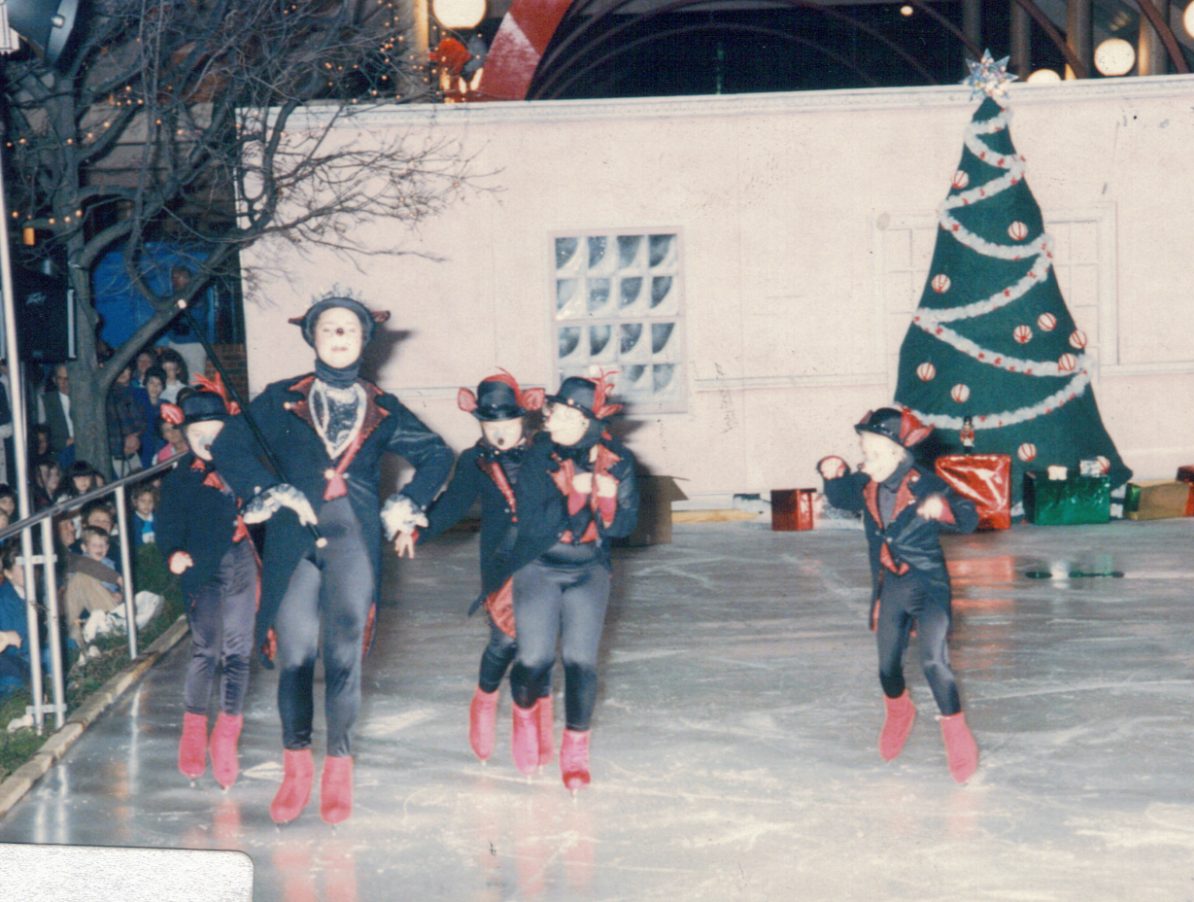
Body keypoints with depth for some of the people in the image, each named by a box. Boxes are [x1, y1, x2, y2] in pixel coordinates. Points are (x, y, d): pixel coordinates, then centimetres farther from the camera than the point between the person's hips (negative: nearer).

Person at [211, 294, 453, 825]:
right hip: (294, 541, -1)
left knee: (345, 655, 0)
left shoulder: (381, 409, 12)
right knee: (294, 655, -2)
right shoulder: (282, 400, 8)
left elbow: (437, 455, 19)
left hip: (355, 540, 1)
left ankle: (338, 767, 12)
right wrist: (276, 494, -8)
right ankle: (296, 767, 12)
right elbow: (228, 448, 2)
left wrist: (405, 506, 7)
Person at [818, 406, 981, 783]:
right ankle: (898, 711, 44)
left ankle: (956, 731, 0)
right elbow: (841, 498, 19)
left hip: (928, 585, -5)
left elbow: (968, 518, -26)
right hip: (888, 588, 5)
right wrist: (834, 474, -3)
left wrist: (944, 508, -47)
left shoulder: (924, 484, -19)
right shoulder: (867, 486, -3)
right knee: (887, 664, 14)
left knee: (934, 661, -18)